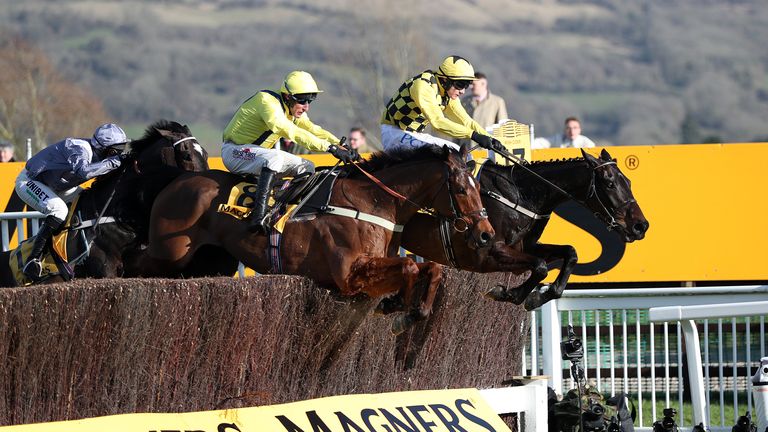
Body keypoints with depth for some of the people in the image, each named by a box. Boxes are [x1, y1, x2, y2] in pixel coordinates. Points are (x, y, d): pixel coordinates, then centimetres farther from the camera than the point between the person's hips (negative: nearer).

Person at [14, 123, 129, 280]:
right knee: (58, 210, -33)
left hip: (54, 185, 10)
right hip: (29, 181, -10)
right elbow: (83, 171, -51)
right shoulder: (79, 149, -30)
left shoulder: (96, 151, -3)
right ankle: (32, 261, -34)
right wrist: (114, 162, -44)